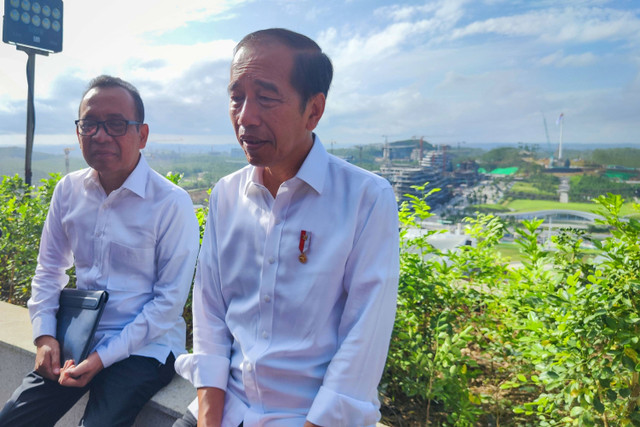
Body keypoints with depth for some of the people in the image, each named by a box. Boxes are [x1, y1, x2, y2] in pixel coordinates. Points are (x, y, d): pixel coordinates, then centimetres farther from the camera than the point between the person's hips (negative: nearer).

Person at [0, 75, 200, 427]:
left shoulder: (172, 203, -15)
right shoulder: (68, 190, 3)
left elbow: (170, 301, -13)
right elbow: (49, 269, 14)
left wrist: (103, 357, -14)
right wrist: (44, 336, 1)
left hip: (145, 347, -4)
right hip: (78, 340, 5)